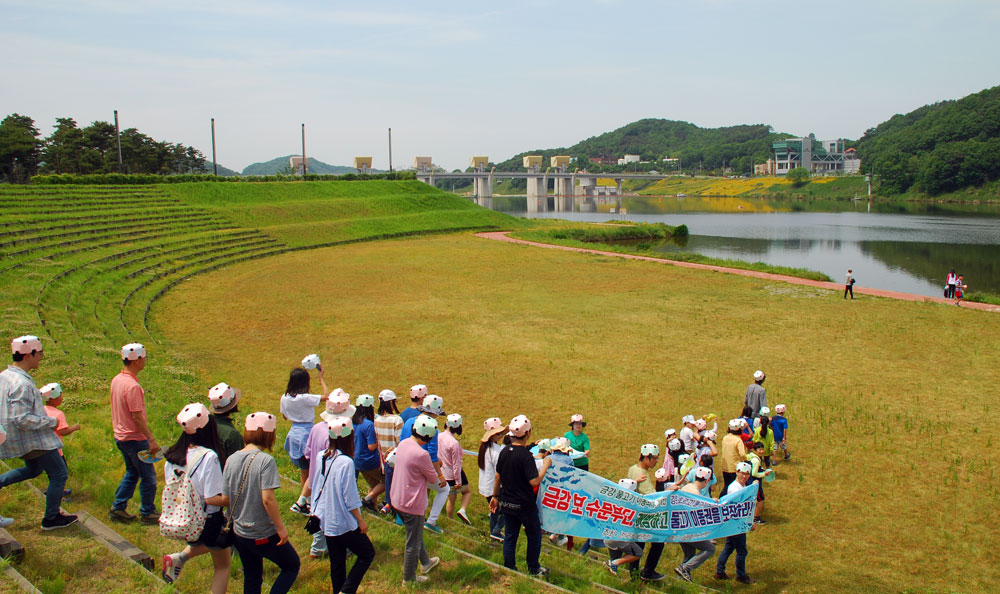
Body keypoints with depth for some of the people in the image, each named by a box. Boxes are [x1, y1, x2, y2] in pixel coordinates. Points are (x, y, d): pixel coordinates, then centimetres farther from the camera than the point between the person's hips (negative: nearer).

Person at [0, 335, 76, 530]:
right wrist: (51, 422, -18)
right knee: (59, 474, 4)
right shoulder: (22, 384, -27)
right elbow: (22, 419, -29)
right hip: (31, 440, -10)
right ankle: (51, 518, 12)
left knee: (33, 469, 31)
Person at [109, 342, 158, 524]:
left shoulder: (116, 380, 5)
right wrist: (151, 440, -20)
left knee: (132, 473, 22)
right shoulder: (132, 386, -24)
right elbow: (137, 417, -24)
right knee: (148, 477, 4)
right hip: (135, 439, -9)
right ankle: (148, 514, 13)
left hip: (121, 436, 9)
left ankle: (117, 508, 24)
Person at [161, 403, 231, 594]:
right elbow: (212, 498, -24)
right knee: (222, 565, 14)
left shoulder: (173, 455, -5)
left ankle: (179, 557, 13)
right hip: (208, 520, -6)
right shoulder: (208, 457, -24)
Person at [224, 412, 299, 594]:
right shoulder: (265, 460, -19)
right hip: (264, 535, -6)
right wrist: (281, 527, -14)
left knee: (251, 579, 21)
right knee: (292, 566, 15)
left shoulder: (232, 459, -1)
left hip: (239, 533, 6)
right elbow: (267, 499, -24)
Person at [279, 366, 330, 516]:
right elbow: (327, 396, -19)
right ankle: (300, 502, -4)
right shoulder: (305, 398, -23)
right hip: (307, 434, -7)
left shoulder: (285, 398, -2)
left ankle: (309, 501, 32)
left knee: (304, 470, 20)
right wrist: (321, 377, -11)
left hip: (294, 434, 7)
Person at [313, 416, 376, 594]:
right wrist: (361, 521, -8)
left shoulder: (321, 458, -1)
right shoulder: (346, 462, -23)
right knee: (367, 554, 9)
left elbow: (316, 488, 10)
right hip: (344, 522, -7)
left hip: (325, 520, 7)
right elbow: (350, 498, -18)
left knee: (336, 562, 18)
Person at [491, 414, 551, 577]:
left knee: (510, 535, 15)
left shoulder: (504, 452, -2)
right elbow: (534, 482, -24)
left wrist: (495, 496, 18)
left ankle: (509, 569, 22)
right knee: (534, 535, 14)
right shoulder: (525, 455, -23)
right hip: (524, 504, -6)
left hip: (506, 503, 6)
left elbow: (498, 477, 7)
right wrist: (545, 465, -12)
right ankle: (533, 568, 24)